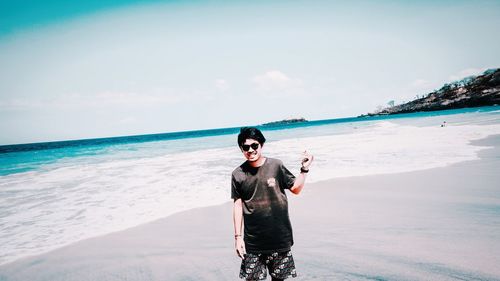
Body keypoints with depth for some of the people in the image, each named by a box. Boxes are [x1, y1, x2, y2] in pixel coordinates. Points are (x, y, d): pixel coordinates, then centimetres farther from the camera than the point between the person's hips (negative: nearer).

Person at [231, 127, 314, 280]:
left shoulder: (276, 165, -5)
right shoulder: (238, 174, -4)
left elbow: (295, 188, 3)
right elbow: (238, 205, 1)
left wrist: (304, 169, -10)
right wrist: (237, 236, 1)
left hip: (279, 237, 0)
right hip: (253, 240, 0)